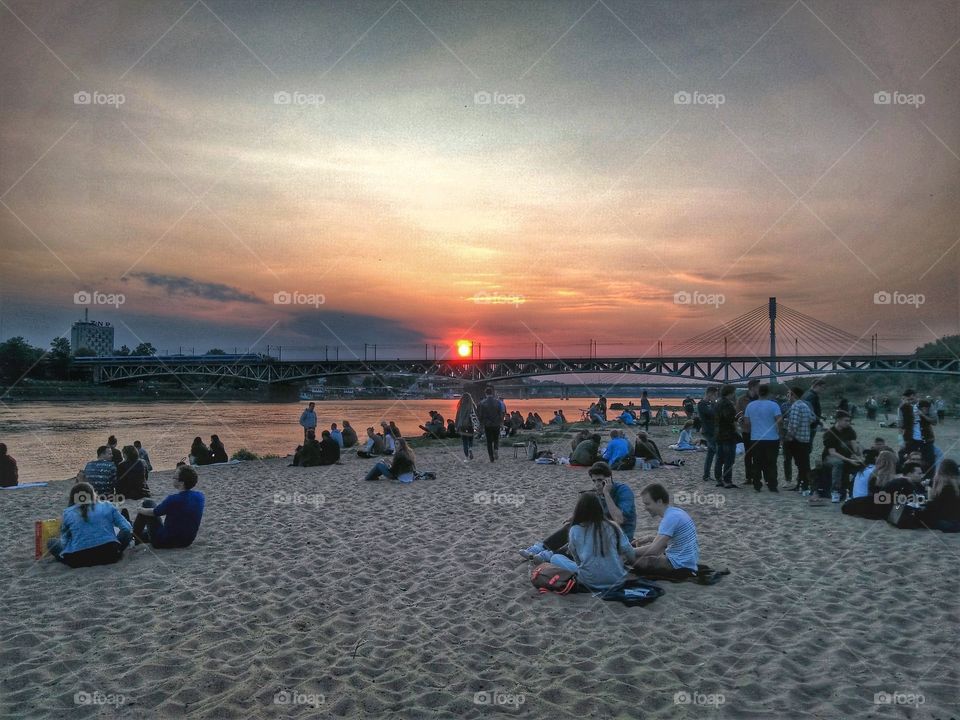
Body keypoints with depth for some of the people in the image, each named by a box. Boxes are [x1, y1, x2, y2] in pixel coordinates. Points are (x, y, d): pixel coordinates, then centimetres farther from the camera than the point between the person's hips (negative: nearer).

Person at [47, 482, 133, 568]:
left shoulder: (68, 513, 7)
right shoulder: (108, 507, 7)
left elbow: (64, 540, 9)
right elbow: (127, 528, 7)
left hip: (78, 561, 1)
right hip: (109, 555, -1)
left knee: (51, 542, 22)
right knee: (126, 532, 23)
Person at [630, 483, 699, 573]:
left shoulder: (670, 518, -22)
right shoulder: (675, 512, 8)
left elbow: (653, 549, -24)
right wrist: (650, 539, 6)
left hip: (680, 565, -10)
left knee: (635, 561, -15)